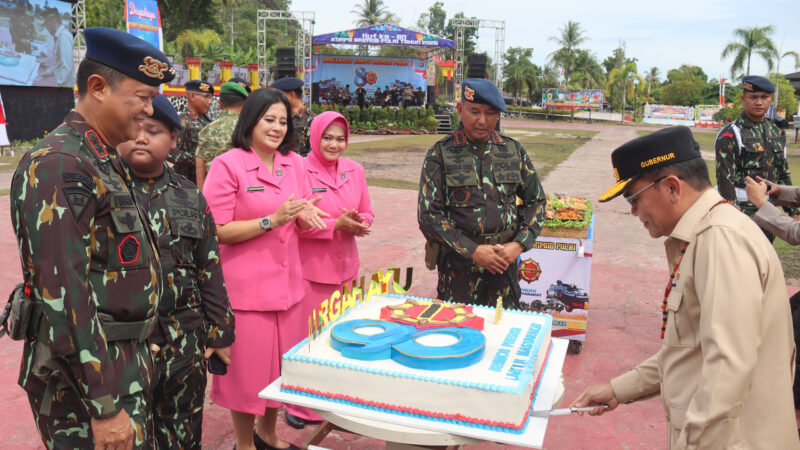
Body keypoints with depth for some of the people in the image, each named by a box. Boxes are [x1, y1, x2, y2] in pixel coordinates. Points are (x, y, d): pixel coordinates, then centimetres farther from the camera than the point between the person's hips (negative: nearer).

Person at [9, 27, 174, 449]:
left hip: (122, 362, 9)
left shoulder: (101, 161, 10)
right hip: (87, 378, -9)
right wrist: (105, 406, -22)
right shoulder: (58, 165, -20)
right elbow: (63, 294, -25)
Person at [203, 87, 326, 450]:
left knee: (283, 364, 17)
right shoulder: (227, 165, -11)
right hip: (245, 287, -5)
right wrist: (272, 220, -22)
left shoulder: (294, 163, 5)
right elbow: (218, 230, -14)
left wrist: (305, 215, -10)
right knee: (248, 368, 9)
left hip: (287, 282, 6)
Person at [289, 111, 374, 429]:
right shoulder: (300, 171, -10)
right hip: (309, 269, -5)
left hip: (345, 267, 5)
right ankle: (301, 405, 23)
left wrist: (359, 223, -11)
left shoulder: (354, 171, 6)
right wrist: (336, 224, -19)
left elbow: (367, 214, 12)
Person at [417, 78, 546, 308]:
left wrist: (519, 244, -3)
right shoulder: (440, 154, -4)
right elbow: (428, 214, -8)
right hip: (458, 265, -2)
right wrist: (472, 251, -13)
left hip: (505, 261, 3)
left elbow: (536, 200, 12)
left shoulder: (513, 150, 6)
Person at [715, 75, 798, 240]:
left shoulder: (776, 132, 11)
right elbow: (725, 179, -17)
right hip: (742, 210, -7)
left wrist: (793, 211, 14)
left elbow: (784, 175, 17)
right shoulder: (731, 134, -11)